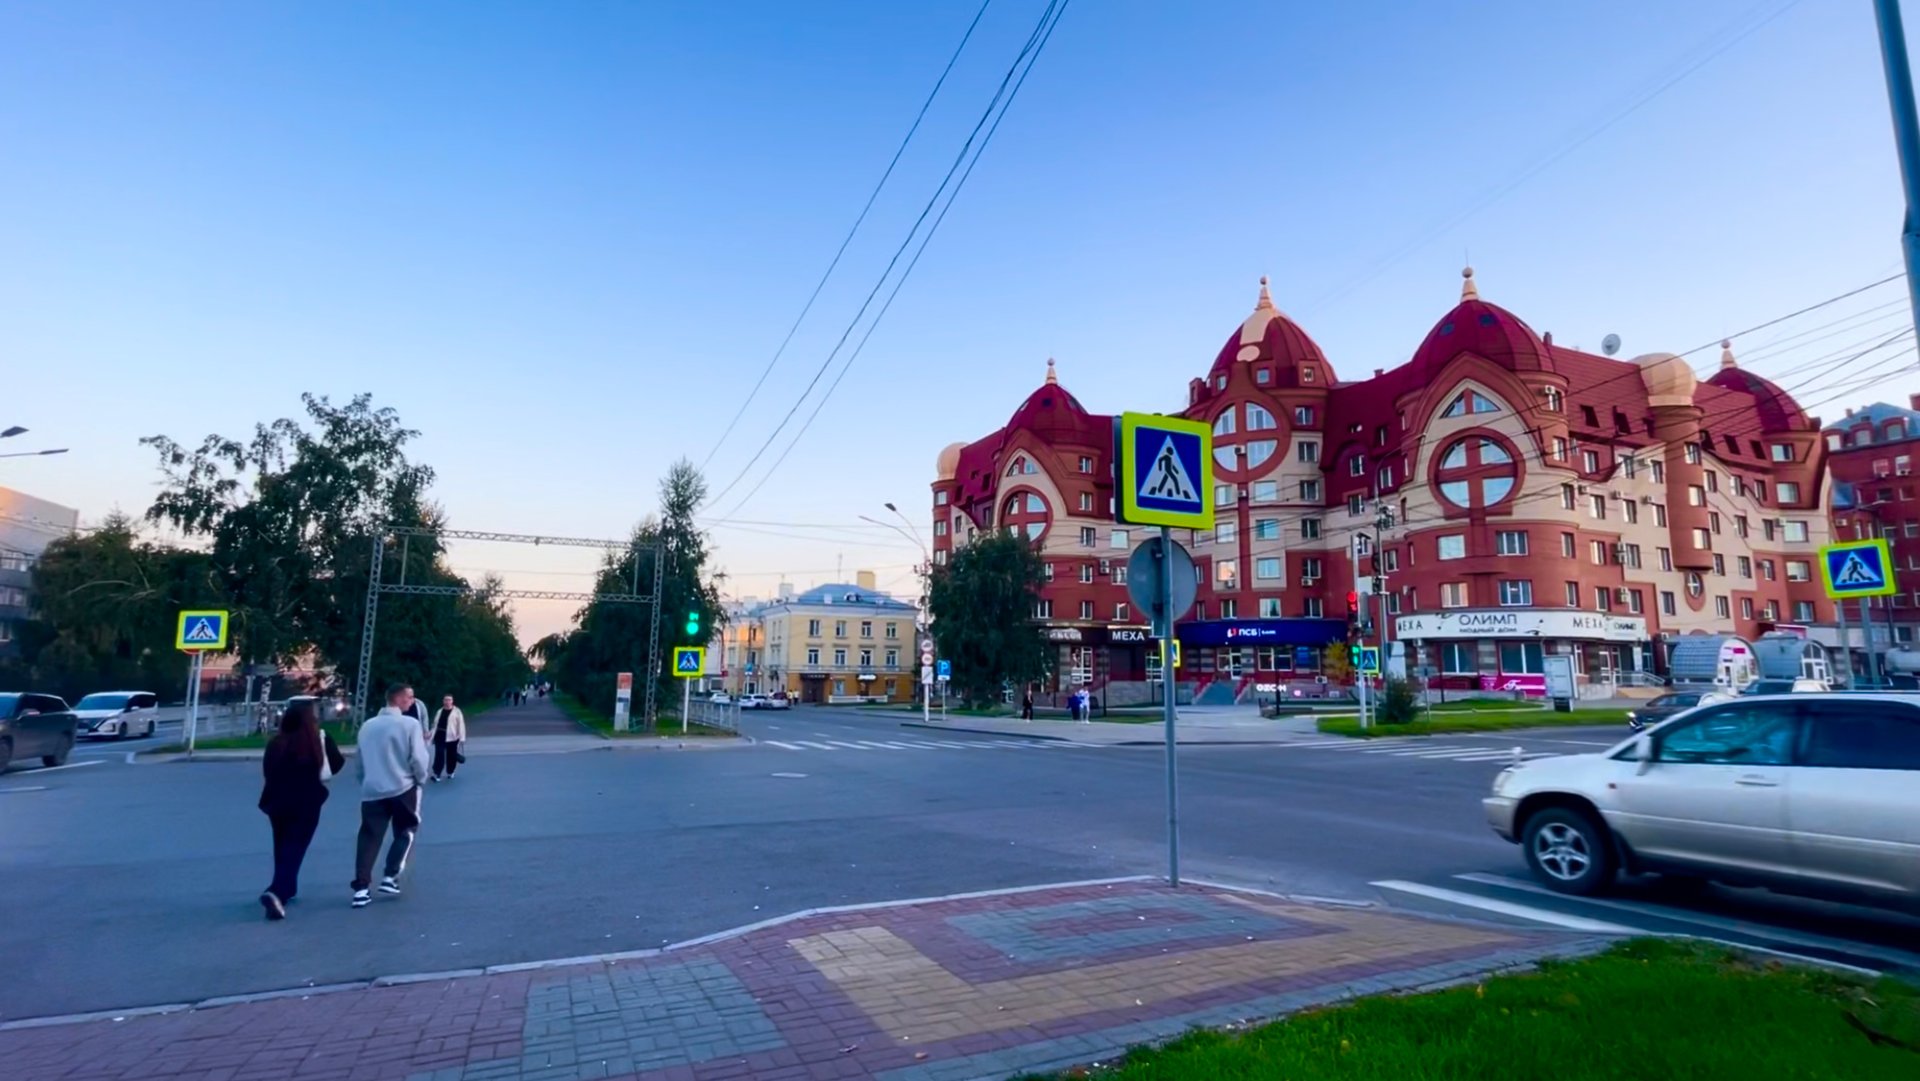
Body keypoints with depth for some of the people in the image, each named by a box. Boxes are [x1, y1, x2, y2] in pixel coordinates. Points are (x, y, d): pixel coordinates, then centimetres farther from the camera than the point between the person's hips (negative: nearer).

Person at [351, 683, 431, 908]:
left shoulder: (367, 725, 11)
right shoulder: (409, 724, -8)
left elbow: (360, 759, 17)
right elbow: (418, 758, -11)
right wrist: (421, 779, 6)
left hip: (371, 791, 4)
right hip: (403, 788, -4)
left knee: (369, 839, 6)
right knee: (405, 834, 14)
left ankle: (361, 889, 1)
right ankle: (390, 877, 7)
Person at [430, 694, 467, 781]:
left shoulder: (456, 711, -4)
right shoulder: (440, 711, 11)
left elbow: (461, 725, -7)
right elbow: (435, 724, 16)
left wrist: (462, 737, -12)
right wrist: (433, 735, 15)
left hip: (451, 737, -3)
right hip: (440, 736, 3)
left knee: (451, 756, 8)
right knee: (439, 755, -4)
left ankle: (450, 772, 24)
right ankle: (437, 774, -3)